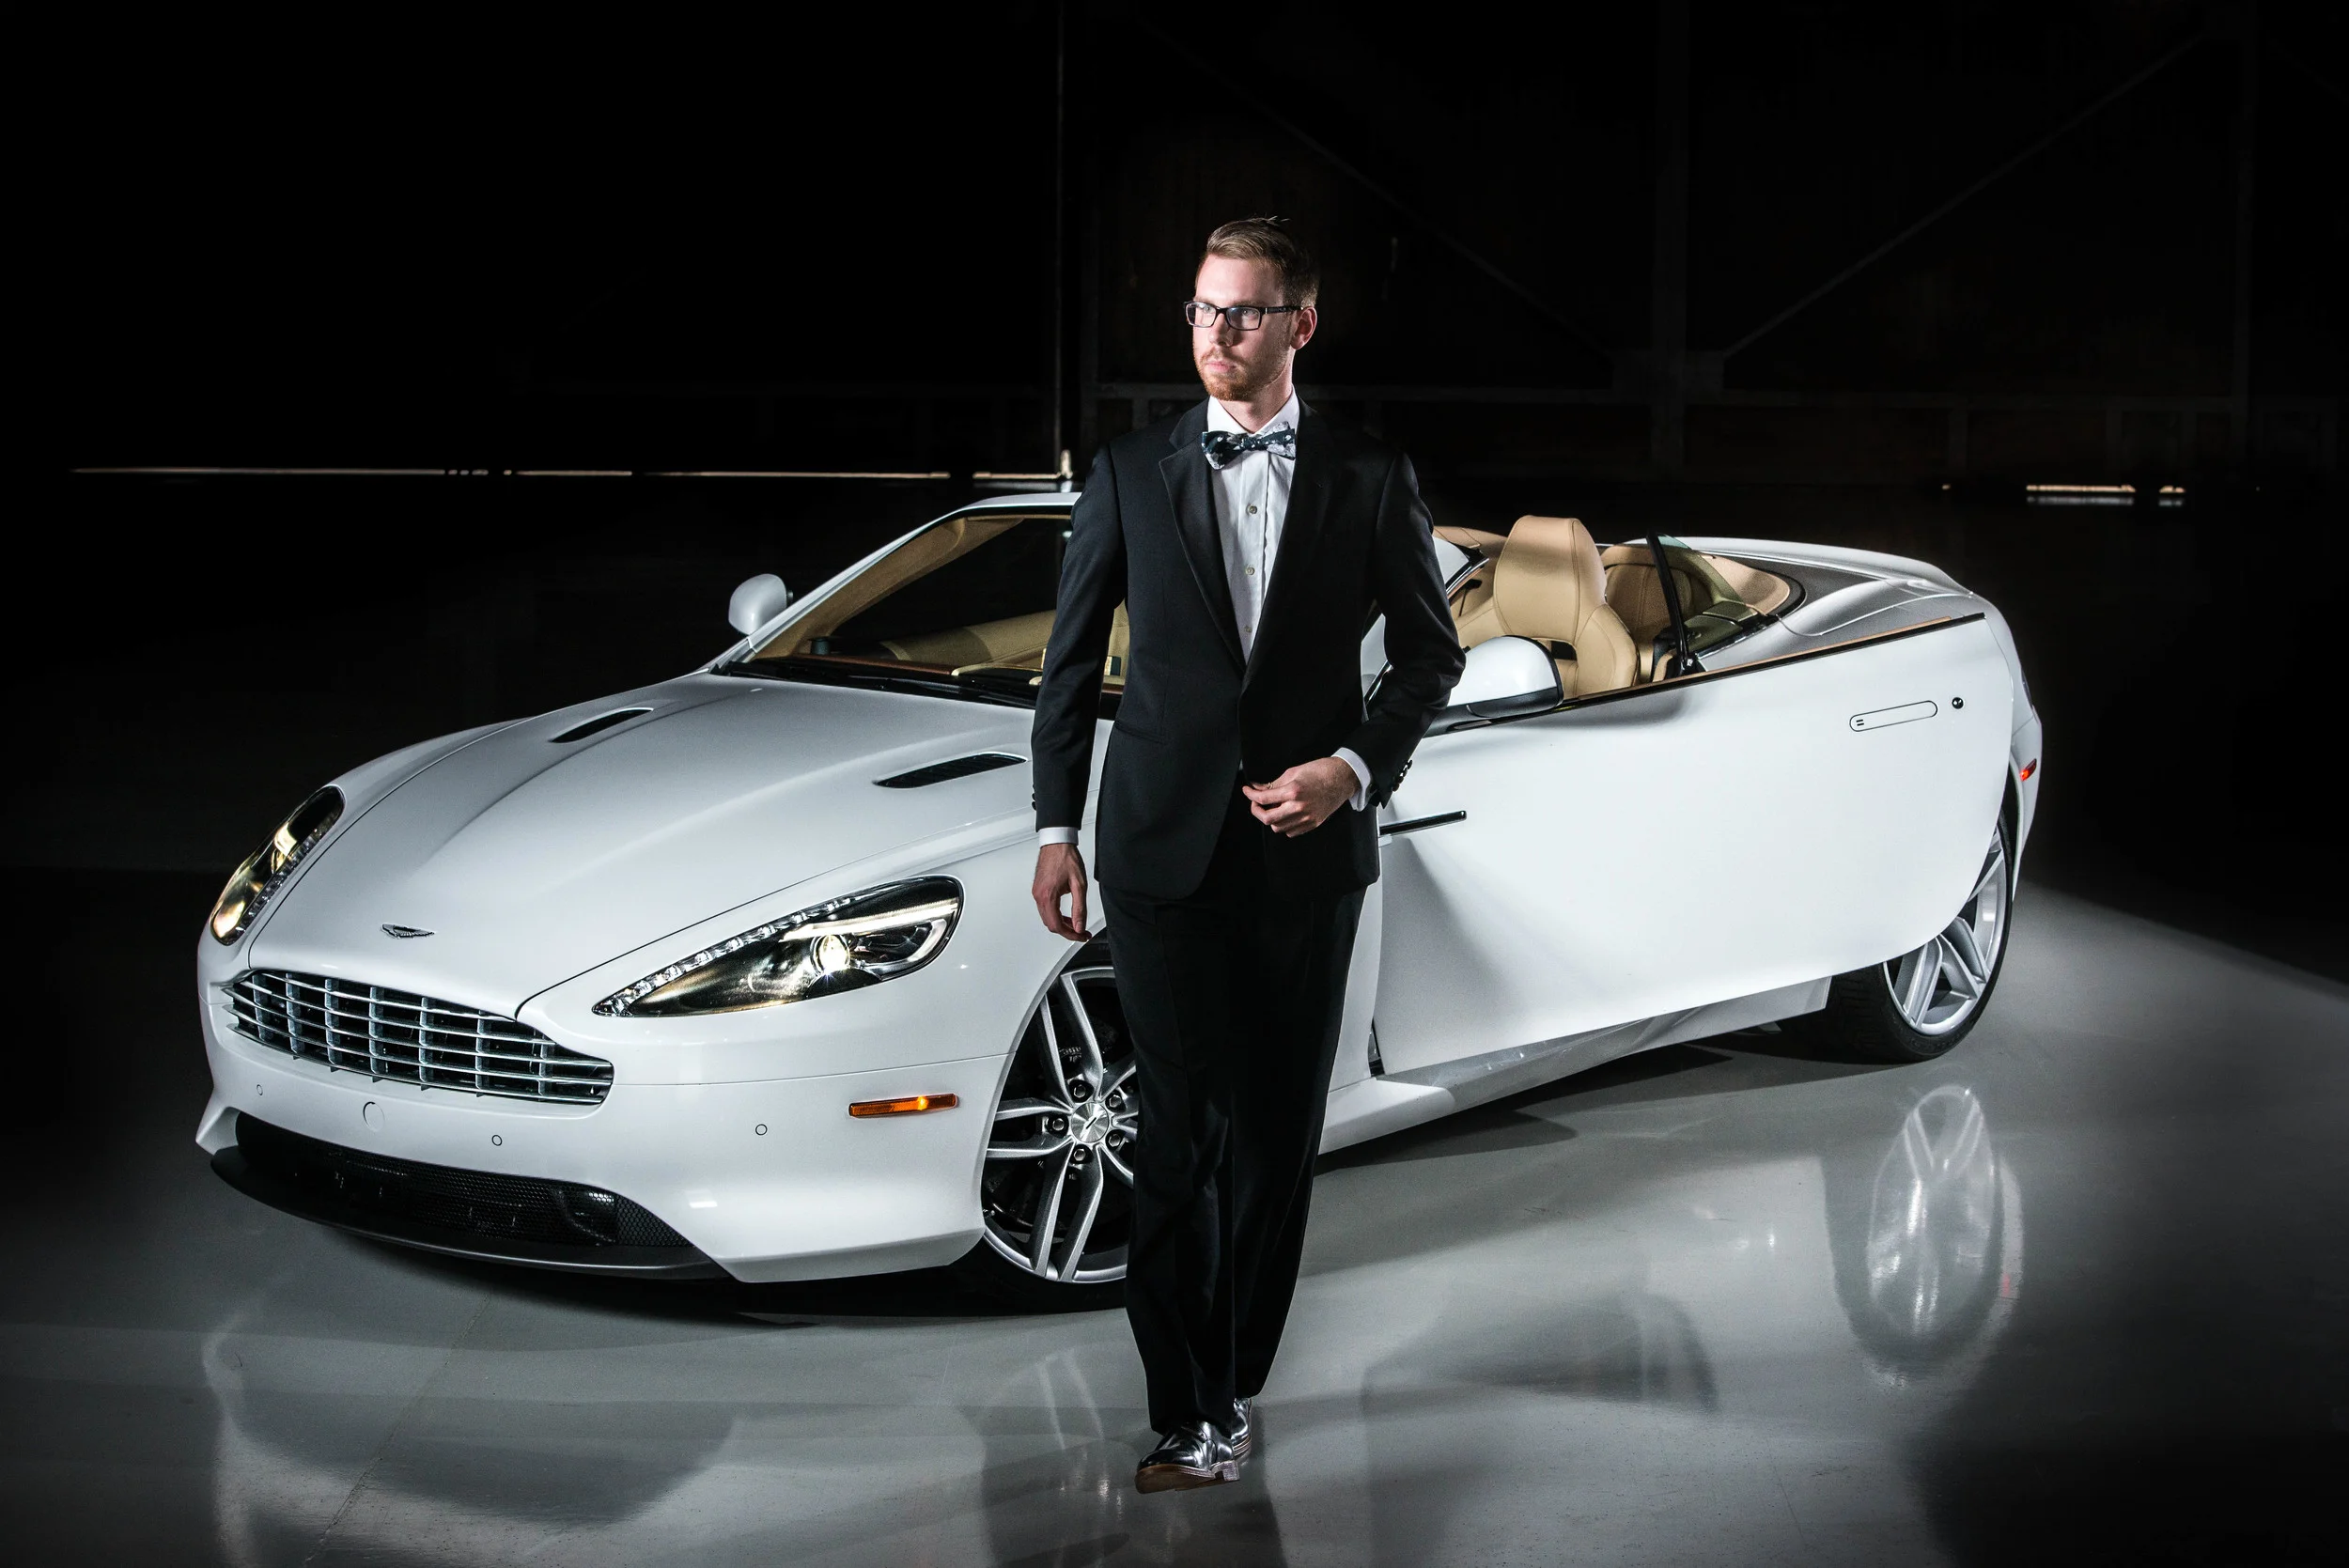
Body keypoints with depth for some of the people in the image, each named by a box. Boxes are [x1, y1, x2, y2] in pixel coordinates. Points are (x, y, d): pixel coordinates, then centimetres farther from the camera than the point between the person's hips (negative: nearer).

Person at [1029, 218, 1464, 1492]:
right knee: (1181, 1135, -4)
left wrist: (1356, 767, -7)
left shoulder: (1369, 478, 4)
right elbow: (1071, 662, 8)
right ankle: (1192, 1411, 0)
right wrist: (1055, 829, 2)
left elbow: (1429, 650, 9)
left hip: (1306, 844, 1)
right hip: (1165, 847, -1)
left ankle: (1230, 1380, 23)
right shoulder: (1131, 471, 5)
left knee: (1277, 1134, 8)